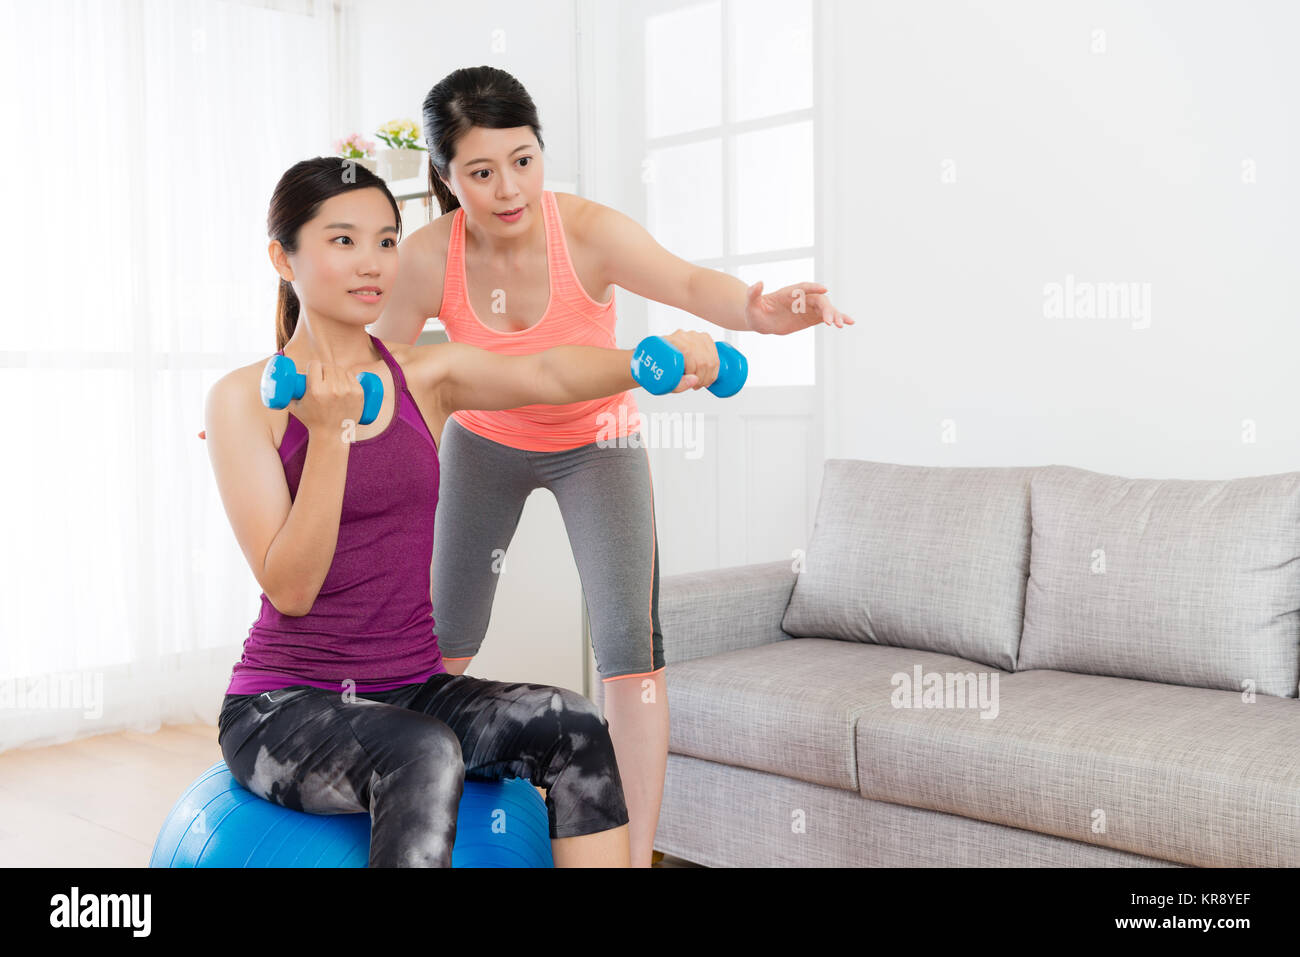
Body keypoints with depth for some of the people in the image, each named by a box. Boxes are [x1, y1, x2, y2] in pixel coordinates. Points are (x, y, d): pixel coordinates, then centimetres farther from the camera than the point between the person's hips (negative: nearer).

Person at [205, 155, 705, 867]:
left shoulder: (425, 375, 6)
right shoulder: (245, 398, -6)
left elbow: (545, 375, -14)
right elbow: (290, 588, -14)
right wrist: (330, 432, -22)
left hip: (414, 688, 4)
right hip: (285, 705, -4)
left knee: (573, 726, -21)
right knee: (423, 753, -34)